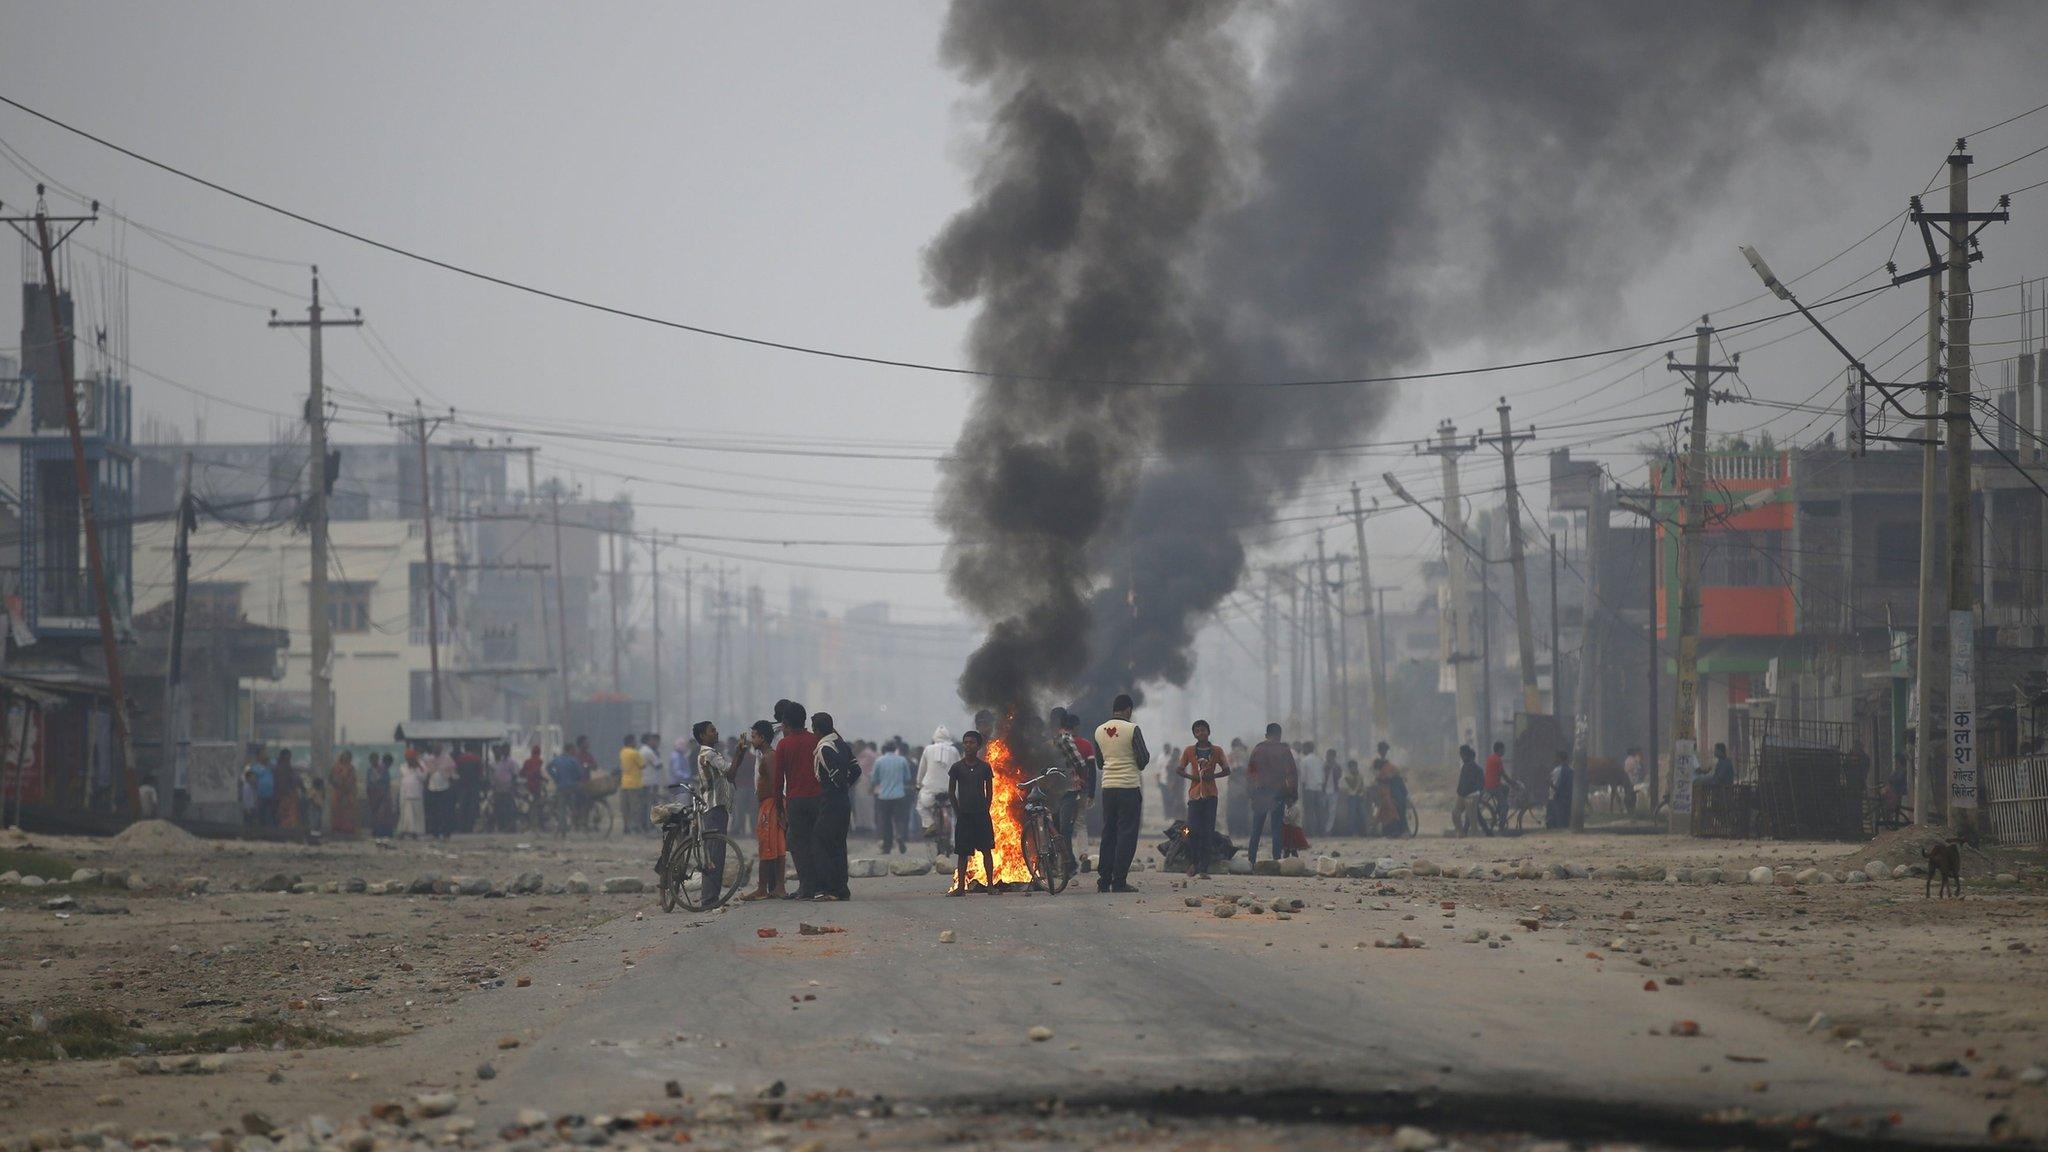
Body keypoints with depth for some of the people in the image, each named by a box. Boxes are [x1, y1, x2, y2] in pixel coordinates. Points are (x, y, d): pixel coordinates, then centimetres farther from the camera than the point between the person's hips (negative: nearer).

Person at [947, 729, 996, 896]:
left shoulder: (984, 767, 3)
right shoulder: (957, 767, 1)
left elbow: (989, 791, 9)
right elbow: (951, 791, 6)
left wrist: (985, 810, 3)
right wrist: (958, 811, 2)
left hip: (981, 814, 0)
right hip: (964, 814, 0)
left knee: (987, 850, 0)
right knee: (962, 853, 1)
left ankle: (990, 885, 5)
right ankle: (960, 887, 4)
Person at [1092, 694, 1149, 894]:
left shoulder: (1099, 731, 8)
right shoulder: (1132, 729, -9)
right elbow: (1143, 760, -8)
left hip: (1107, 787, 5)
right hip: (1129, 786, -5)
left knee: (1108, 833, 12)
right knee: (1127, 834, -2)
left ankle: (1103, 880, 11)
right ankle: (1119, 882, -5)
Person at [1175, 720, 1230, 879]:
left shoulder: (1217, 751, 5)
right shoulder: (1189, 751, 6)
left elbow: (1227, 770, 8)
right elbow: (1179, 770, 9)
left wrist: (1212, 776, -9)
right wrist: (1192, 777, -9)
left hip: (1210, 795, 0)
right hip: (1195, 793, 0)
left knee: (1207, 832, -2)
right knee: (1193, 830, -8)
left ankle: (1203, 869, -1)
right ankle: (1193, 863, 11)